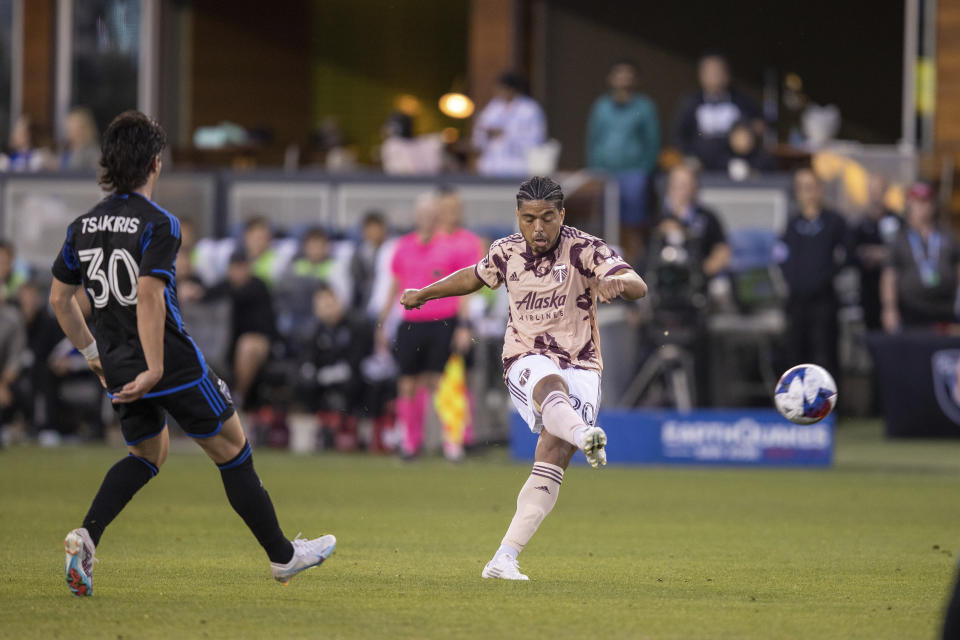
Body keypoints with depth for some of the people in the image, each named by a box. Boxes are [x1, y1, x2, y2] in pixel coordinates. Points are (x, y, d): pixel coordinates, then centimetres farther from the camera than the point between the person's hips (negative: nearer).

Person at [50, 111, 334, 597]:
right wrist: (154, 370, -25)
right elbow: (148, 295, -27)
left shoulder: (84, 226, 6)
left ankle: (86, 536, 0)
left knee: (147, 454, 25)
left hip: (119, 370, 7)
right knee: (232, 450, 9)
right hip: (171, 362, -7)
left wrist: (91, 353, 22)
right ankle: (282, 556, 17)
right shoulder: (157, 224, -15)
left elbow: (60, 297, 12)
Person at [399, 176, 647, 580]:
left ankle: (504, 559, -20)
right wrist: (422, 294, 37)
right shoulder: (507, 252, 3)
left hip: (579, 367, -1)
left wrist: (616, 282, -45)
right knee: (552, 385, -37)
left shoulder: (585, 250, -8)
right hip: (526, 361, 1)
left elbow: (639, 287, -22)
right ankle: (585, 435, -72)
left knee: (554, 454, -19)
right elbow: (476, 276, 27)